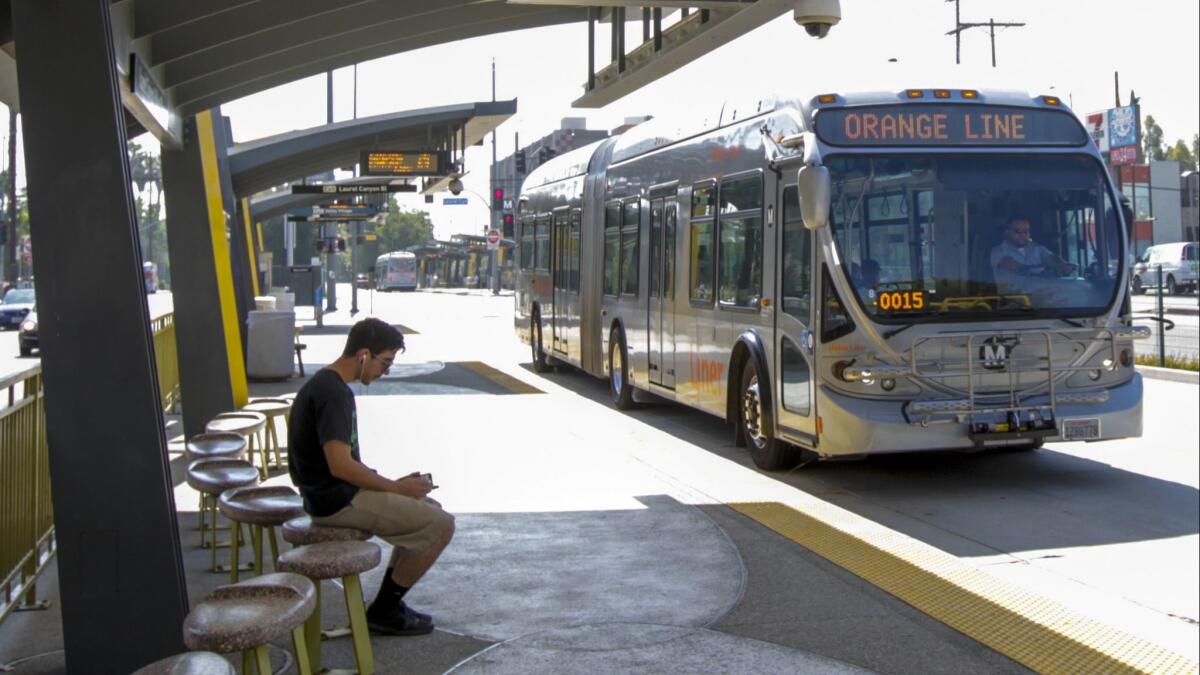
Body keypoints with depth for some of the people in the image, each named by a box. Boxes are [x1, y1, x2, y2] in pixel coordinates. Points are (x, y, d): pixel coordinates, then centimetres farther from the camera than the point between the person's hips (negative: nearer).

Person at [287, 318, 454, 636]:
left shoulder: (328, 384, 13)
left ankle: (388, 603, 20)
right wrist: (396, 487, -15)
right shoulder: (332, 392, -20)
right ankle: (383, 611, 2)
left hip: (336, 493, 11)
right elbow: (340, 465, -27)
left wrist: (393, 484, 9)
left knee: (428, 508, 21)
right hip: (338, 501, -11)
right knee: (441, 525, -9)